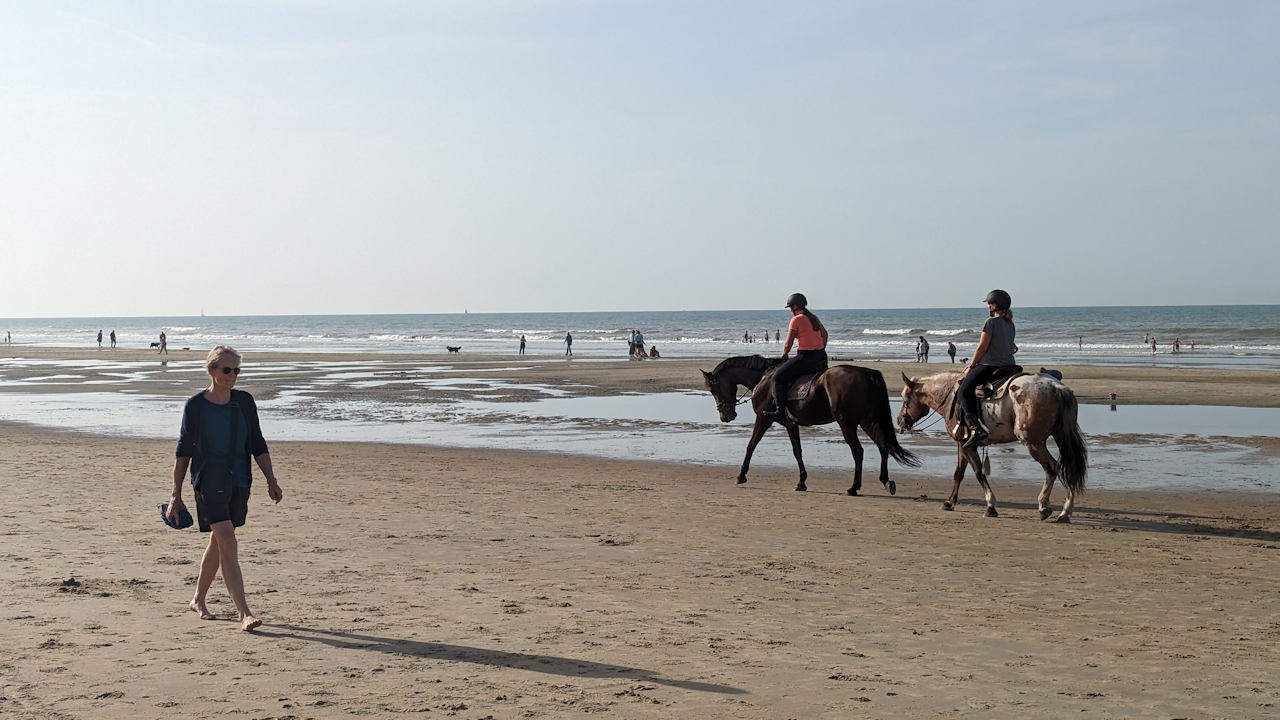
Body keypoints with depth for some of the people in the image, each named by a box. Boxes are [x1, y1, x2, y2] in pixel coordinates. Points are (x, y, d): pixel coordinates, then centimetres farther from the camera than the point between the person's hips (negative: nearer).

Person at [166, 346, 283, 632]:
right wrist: (176, 495, 1)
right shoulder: (196, 405, -5)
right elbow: (183, 451, 1)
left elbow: (257, 444, 11)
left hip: (238, 482, 5)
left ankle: (198, 599, 35)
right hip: (208, 482, -5)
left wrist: (271, 479, 1)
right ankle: (244, 613, -17)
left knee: (217, 542, 15)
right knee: (228, 543, -13)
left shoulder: (244, 402, 5)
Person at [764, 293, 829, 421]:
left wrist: (784, 355, 10)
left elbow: (788, 344, -8)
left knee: (777, 377, 1)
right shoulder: (814, 318, 14)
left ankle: (780, 411, -7)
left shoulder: (796, 319, -9)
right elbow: (825, 335, 27)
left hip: (805, 357, -8)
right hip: (821, 357, 8)